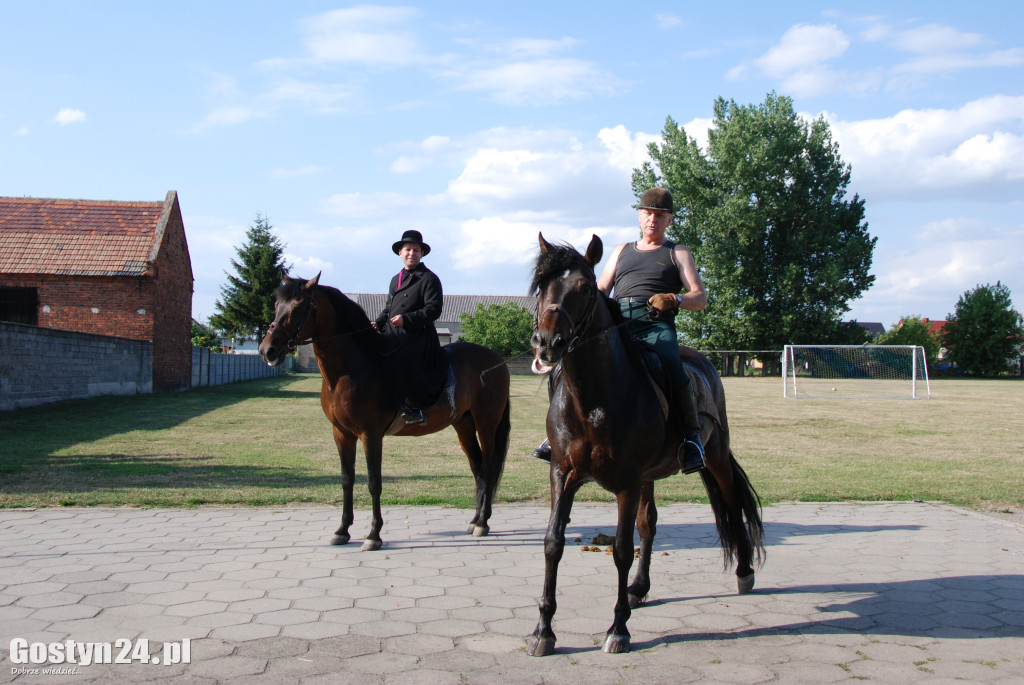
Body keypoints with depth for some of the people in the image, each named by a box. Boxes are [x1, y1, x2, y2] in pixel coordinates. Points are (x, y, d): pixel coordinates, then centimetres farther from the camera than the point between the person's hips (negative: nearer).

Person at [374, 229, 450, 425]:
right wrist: (378, 323, 11)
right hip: (393, 335, 8)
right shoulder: (396, 279, 24)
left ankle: (416, 408, -30)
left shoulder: (429, 279, -1)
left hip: (418, 336, -8)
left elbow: (433, 309, -11)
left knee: (404, 359, -33)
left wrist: (406, 319, -22)